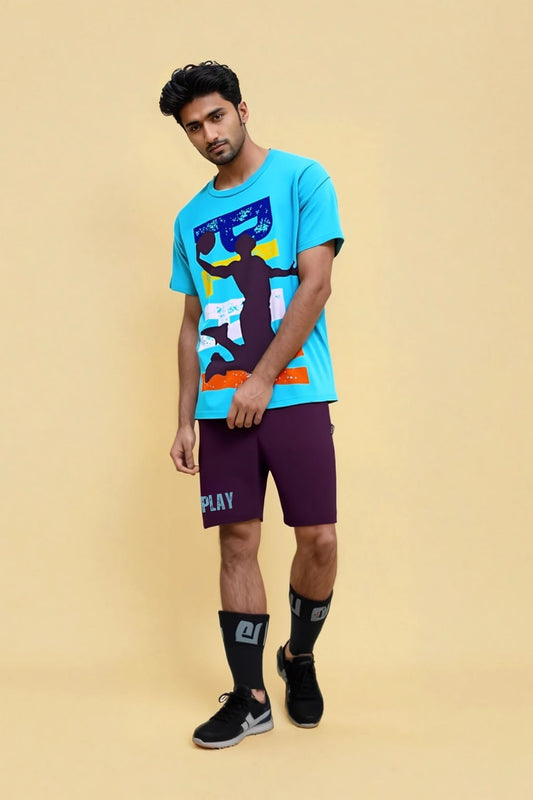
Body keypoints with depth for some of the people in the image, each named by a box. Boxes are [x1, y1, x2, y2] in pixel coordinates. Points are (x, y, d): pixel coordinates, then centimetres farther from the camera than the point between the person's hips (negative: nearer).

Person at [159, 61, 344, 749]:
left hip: (295, 392, -4)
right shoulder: (191, 219, 16)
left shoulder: (301, 179, 2)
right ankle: (249, 697, 11)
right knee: (238, 543, 3)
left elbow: (316, 285, -7)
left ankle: (300, 658, 23)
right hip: (220, 405, 4)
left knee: (318, 538, -4)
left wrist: (261, 380, -12)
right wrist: (184, 421, 11)